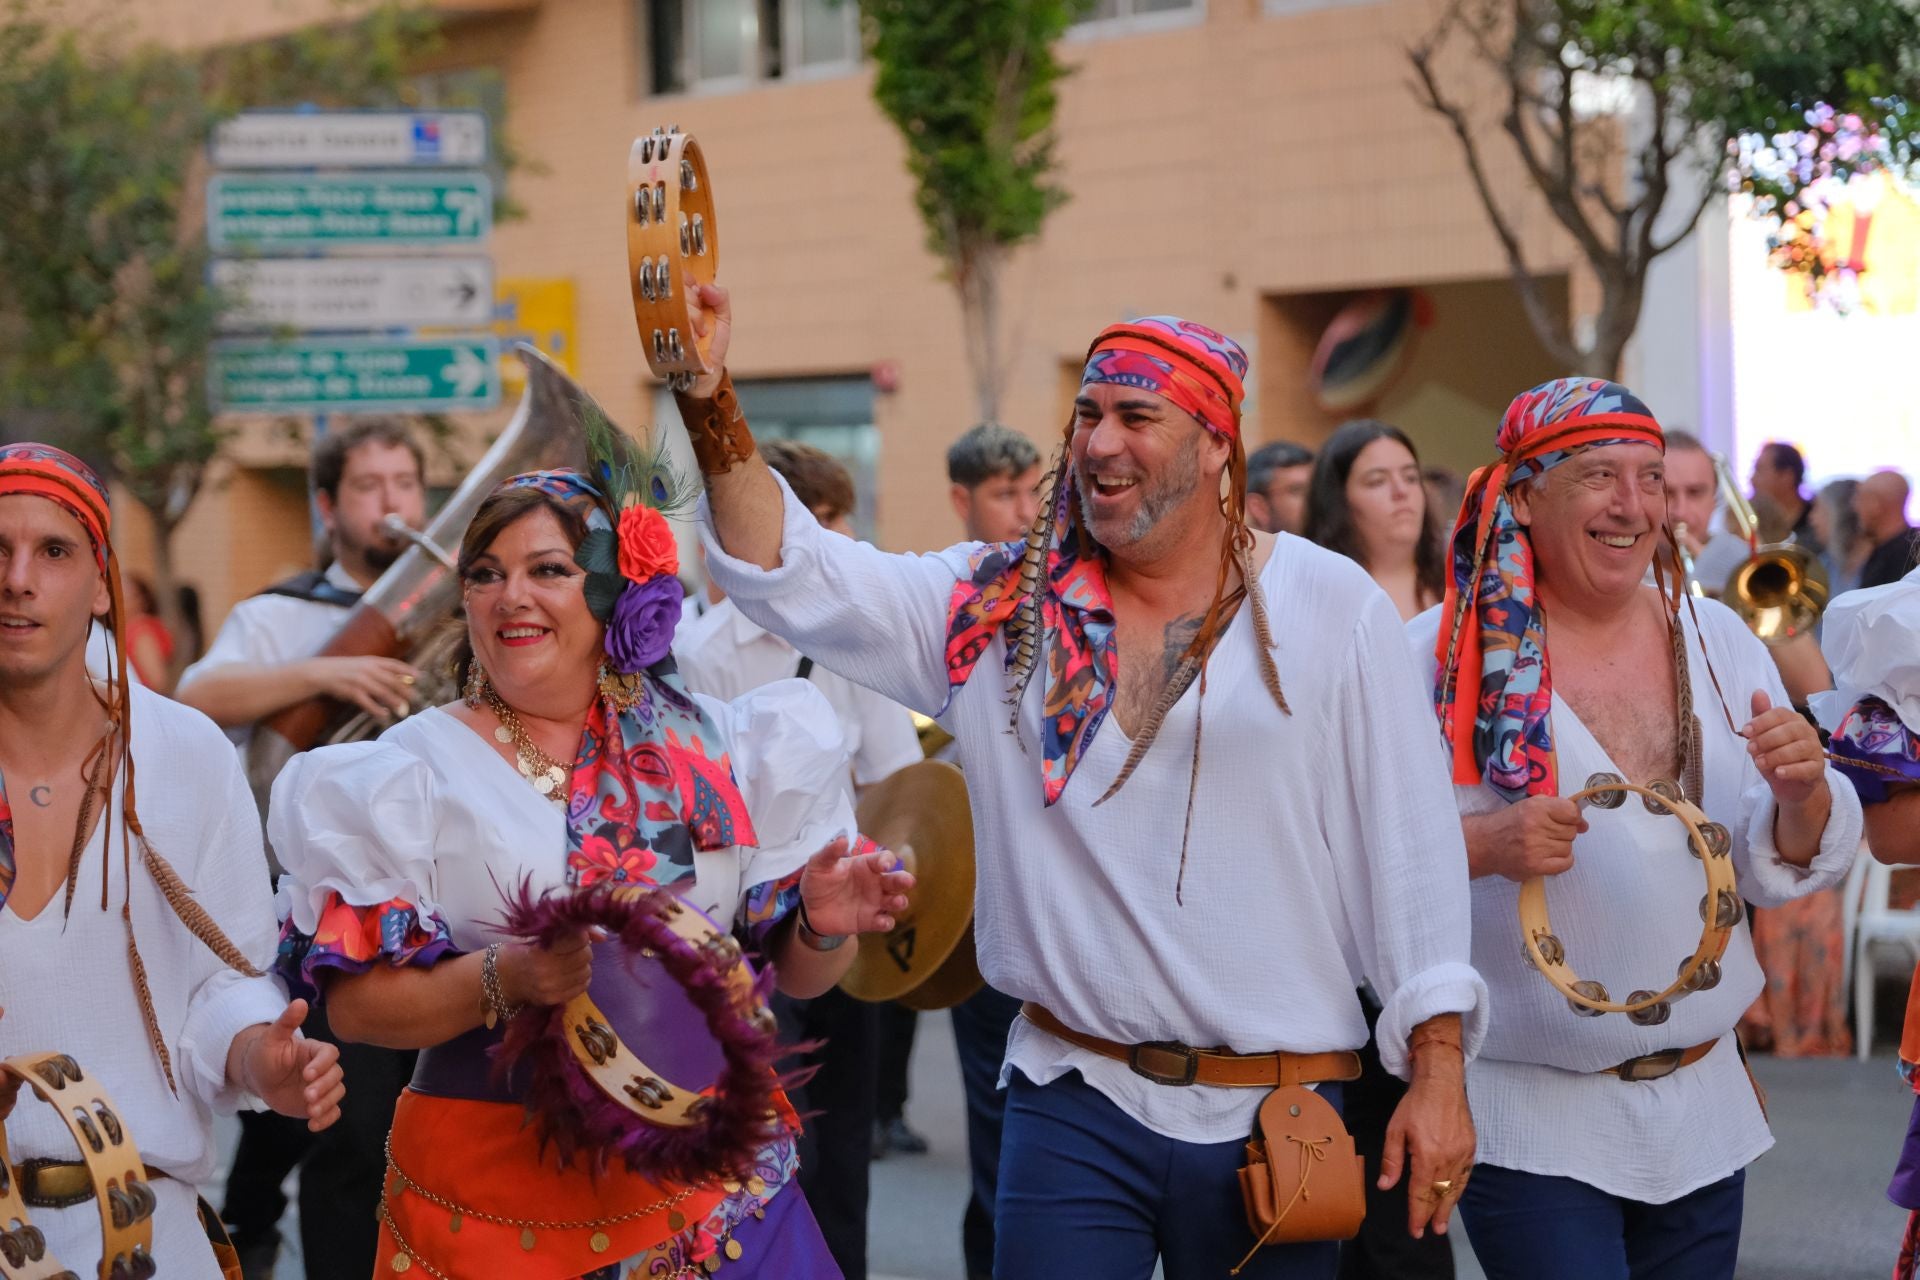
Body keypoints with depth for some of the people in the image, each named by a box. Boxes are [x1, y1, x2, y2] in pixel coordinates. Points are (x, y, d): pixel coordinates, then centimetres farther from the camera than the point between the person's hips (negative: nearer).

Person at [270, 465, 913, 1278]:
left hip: (713, 1175, 2)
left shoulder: (715, 747, 4)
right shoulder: (412, 771, -2)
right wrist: (502, 980, -23)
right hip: (495, 1193, -2)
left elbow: (793, 973, 8)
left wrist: (821, 929, -13)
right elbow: (356, 1005, -8)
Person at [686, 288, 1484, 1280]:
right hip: (1072, 1104, 1)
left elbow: (1408, 838, -1)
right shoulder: (1001, 609, 5)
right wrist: (713, 407, -18)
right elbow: (793, 575, -3)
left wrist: (1439, 1071, -5)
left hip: (1278, 1117, -1)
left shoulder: (1332, 608, 0)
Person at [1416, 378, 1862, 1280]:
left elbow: (1784, 875, 7)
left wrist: (1803, 794, -13)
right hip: (1529, 1118, -5)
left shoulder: (1717, 640, 6)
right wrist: (1482, 845, -28)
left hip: (1701, 1110, 5)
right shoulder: (1447, 655, -8)